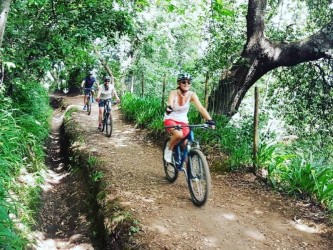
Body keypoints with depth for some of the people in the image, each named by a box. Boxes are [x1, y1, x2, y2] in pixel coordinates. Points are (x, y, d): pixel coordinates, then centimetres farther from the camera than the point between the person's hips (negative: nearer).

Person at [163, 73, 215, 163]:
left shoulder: (192, 95, -15)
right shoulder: (173, 93, -20)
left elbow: (201, 108, -26)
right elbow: (170, 104, -40)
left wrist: (210, 120, -41)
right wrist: (168, 108, -65)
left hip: (183, 121, 3)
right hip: (170, 119, -3)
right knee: (179, 134, -33)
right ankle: (169, 149, -4)